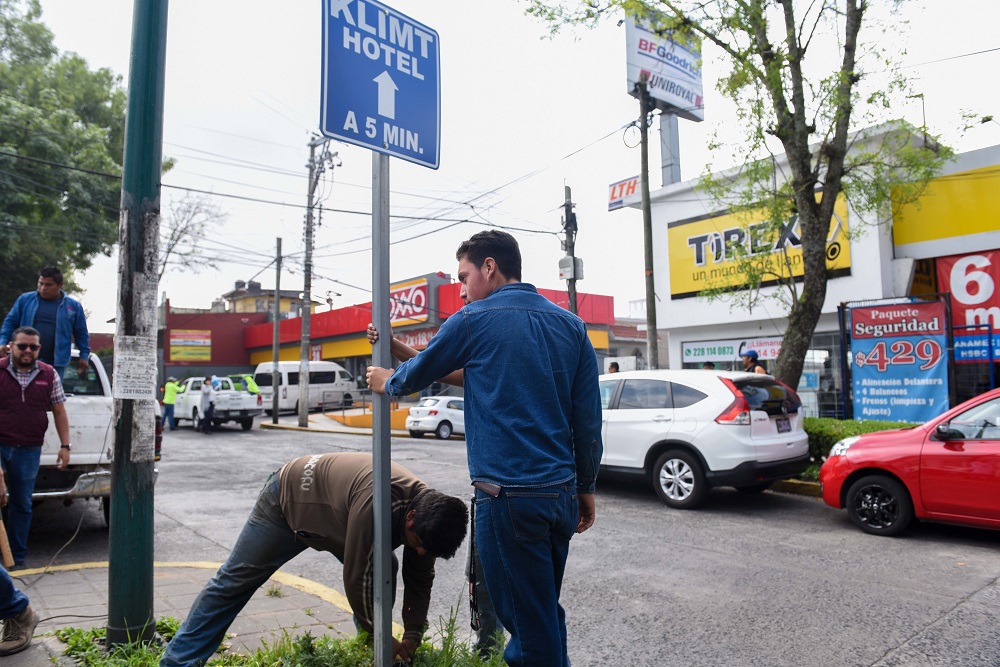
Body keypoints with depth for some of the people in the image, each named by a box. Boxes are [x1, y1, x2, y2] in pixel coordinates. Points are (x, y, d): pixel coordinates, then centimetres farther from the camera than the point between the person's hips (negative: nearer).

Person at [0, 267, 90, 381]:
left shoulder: (73, 306, 3)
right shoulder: (25, 299, 4)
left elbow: (82, 334, 8)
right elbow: (10, 322, 10)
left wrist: (84, 356, 4)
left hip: (56, 363, -1)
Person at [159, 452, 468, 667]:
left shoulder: (426, 512, -21)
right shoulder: (375, 501, -46)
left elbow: (420, 581, -8)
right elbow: (356, 578, -36)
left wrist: (412, 637, -14)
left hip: (334, 512, 6)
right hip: (288, 499, -6)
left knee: (384, 571, -6)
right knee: (234, 581, 6)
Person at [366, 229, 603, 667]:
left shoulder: (474, 320, -5)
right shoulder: (571, 325, 8)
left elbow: (419, 372, 11)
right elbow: (589, 420, 8)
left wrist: (387, 382, 32)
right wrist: (585, 489, 16)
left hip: (508, 496, -6)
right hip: (563, 492, 6)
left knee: (529, 622, 4)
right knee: (546, 611, 21)